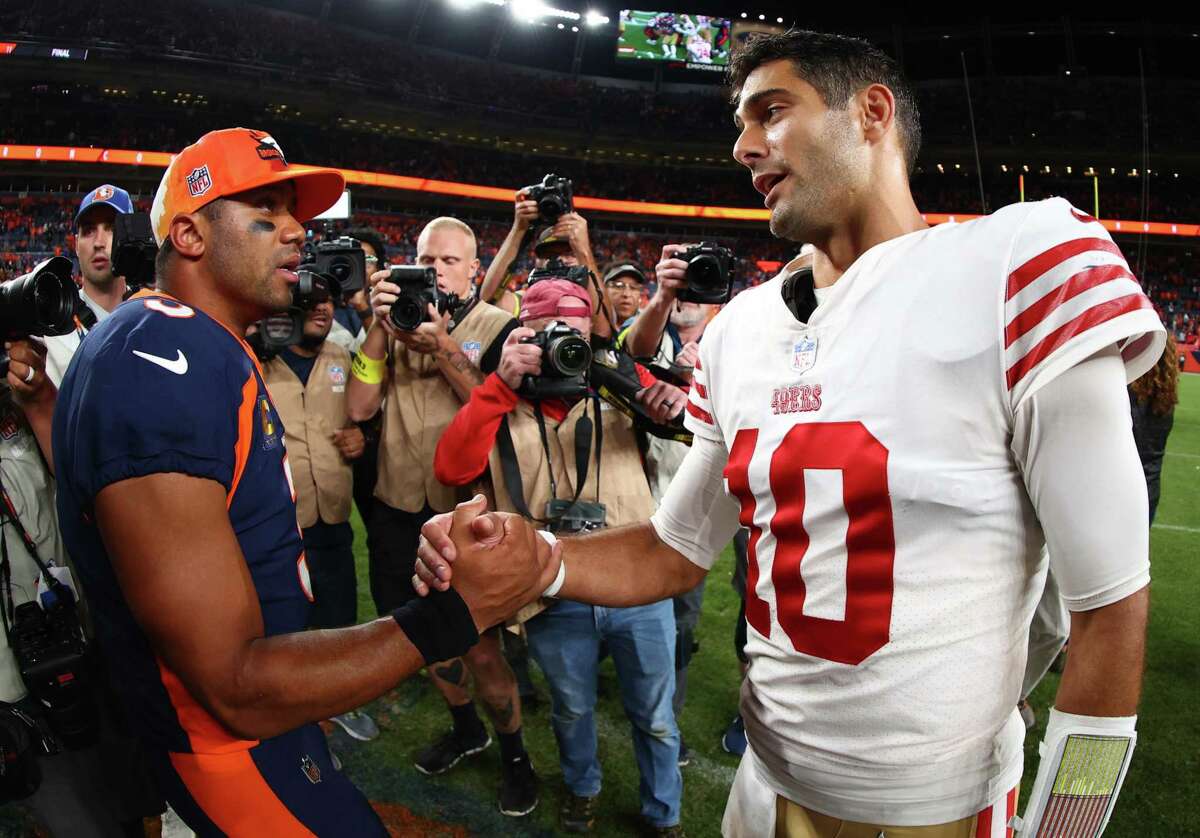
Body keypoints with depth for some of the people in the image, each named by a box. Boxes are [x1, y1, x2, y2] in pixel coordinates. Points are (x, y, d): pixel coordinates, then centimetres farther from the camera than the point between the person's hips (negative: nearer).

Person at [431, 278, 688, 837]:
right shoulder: (500, 406, 0)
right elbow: (451, 469, -16)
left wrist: (676, 404, -20)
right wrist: (501, 385, -22)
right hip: (556, 602, 0)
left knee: (655, 717, 17)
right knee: (572, 710, 23)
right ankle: (581, 787, 53)